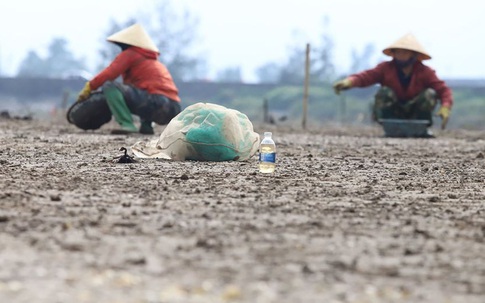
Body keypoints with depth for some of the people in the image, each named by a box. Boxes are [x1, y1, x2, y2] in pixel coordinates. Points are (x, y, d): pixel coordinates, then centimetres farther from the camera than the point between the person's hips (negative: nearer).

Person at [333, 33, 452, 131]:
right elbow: (366, 76, -28)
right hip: (393, 114, 0)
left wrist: (445, 107, -37)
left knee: (430, 93, -23)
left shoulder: (425, 72, -9)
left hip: (415, 114, 0)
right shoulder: (386, 68, -11)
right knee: (385, 91, -27)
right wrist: (349, 81, -50)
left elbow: (443, 90, -16)